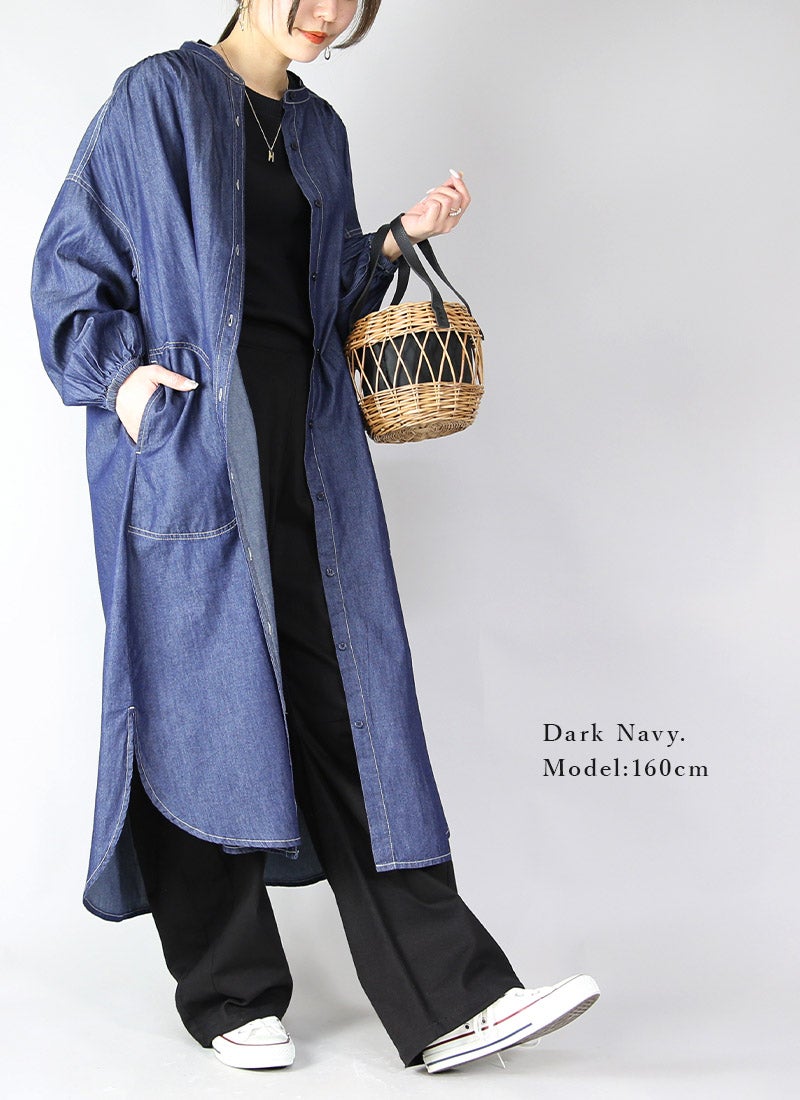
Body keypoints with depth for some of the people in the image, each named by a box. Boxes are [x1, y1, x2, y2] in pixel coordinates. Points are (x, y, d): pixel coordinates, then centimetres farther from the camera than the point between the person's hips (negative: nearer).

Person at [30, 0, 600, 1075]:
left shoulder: (319, 130, 19)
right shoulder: (159, 96, 3)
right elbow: (71, 260, 0)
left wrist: (403, 238, 7)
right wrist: (120, 372, -13)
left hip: (307, 446, 5)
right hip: (187, 441, -5)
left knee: (352, 701, 0)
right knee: (209, 706, -1)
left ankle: (448, 997, 0)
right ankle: (230, 996, 13)